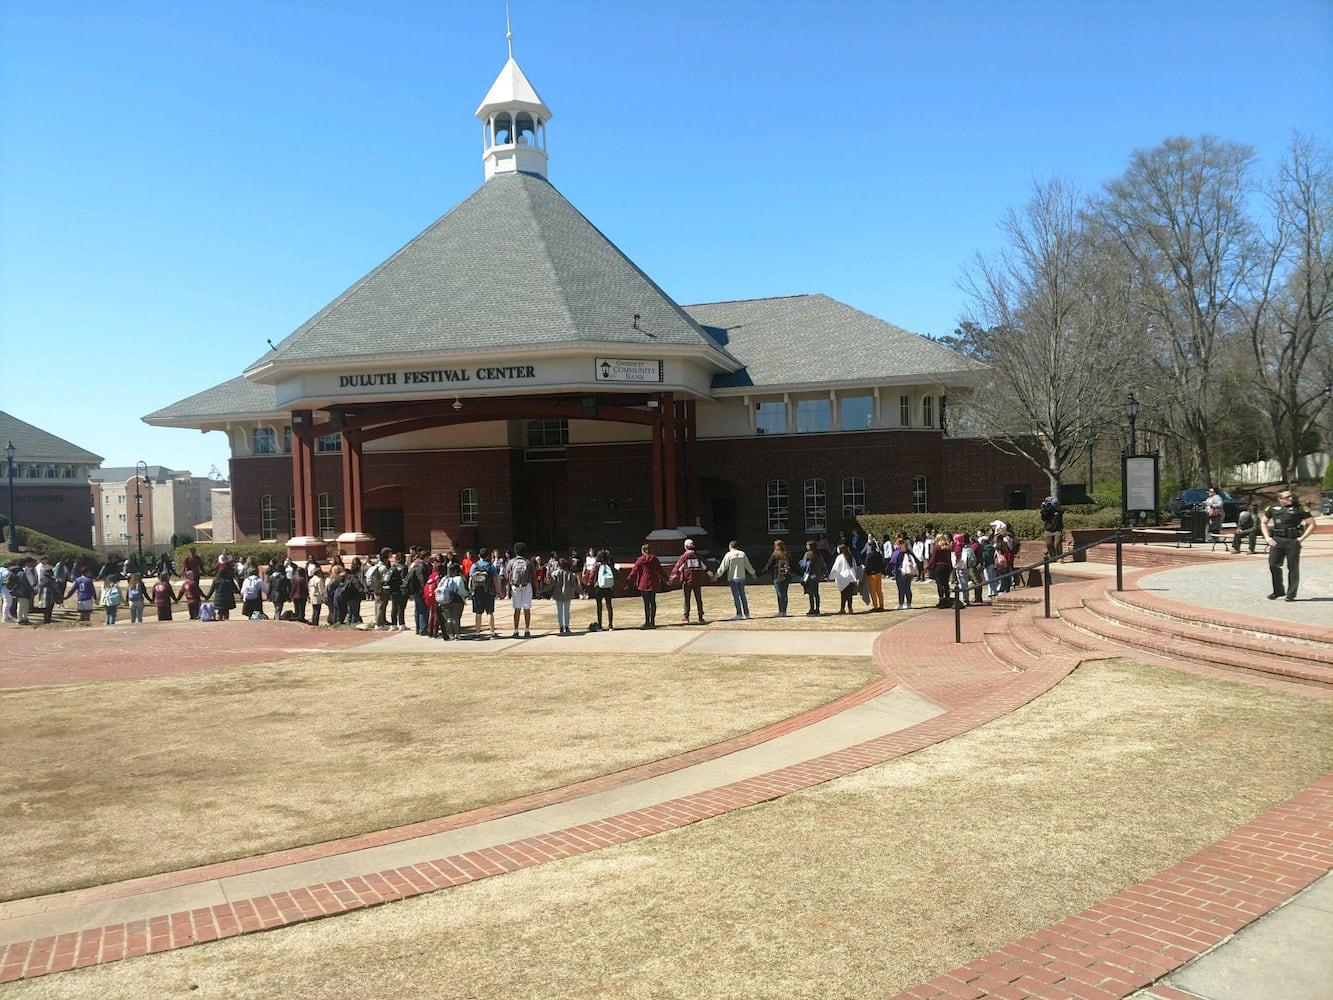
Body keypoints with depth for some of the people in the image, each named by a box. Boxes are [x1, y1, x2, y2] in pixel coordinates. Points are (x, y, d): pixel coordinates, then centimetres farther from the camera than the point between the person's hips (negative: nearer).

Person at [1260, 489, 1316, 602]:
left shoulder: (1300, 508, -2)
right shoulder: (1273, 508, 7)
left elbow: (1312, 524, 0)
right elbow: (1263, 522, 19)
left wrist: (1302, 538, -6)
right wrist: (1267, 537, 7)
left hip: (1293, 541, -3)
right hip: (1277, 540, 3)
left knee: (1293, 568, 2)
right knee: (1273, 565, -4)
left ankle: (1291, 594, 12)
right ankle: (1278, 591, 12)